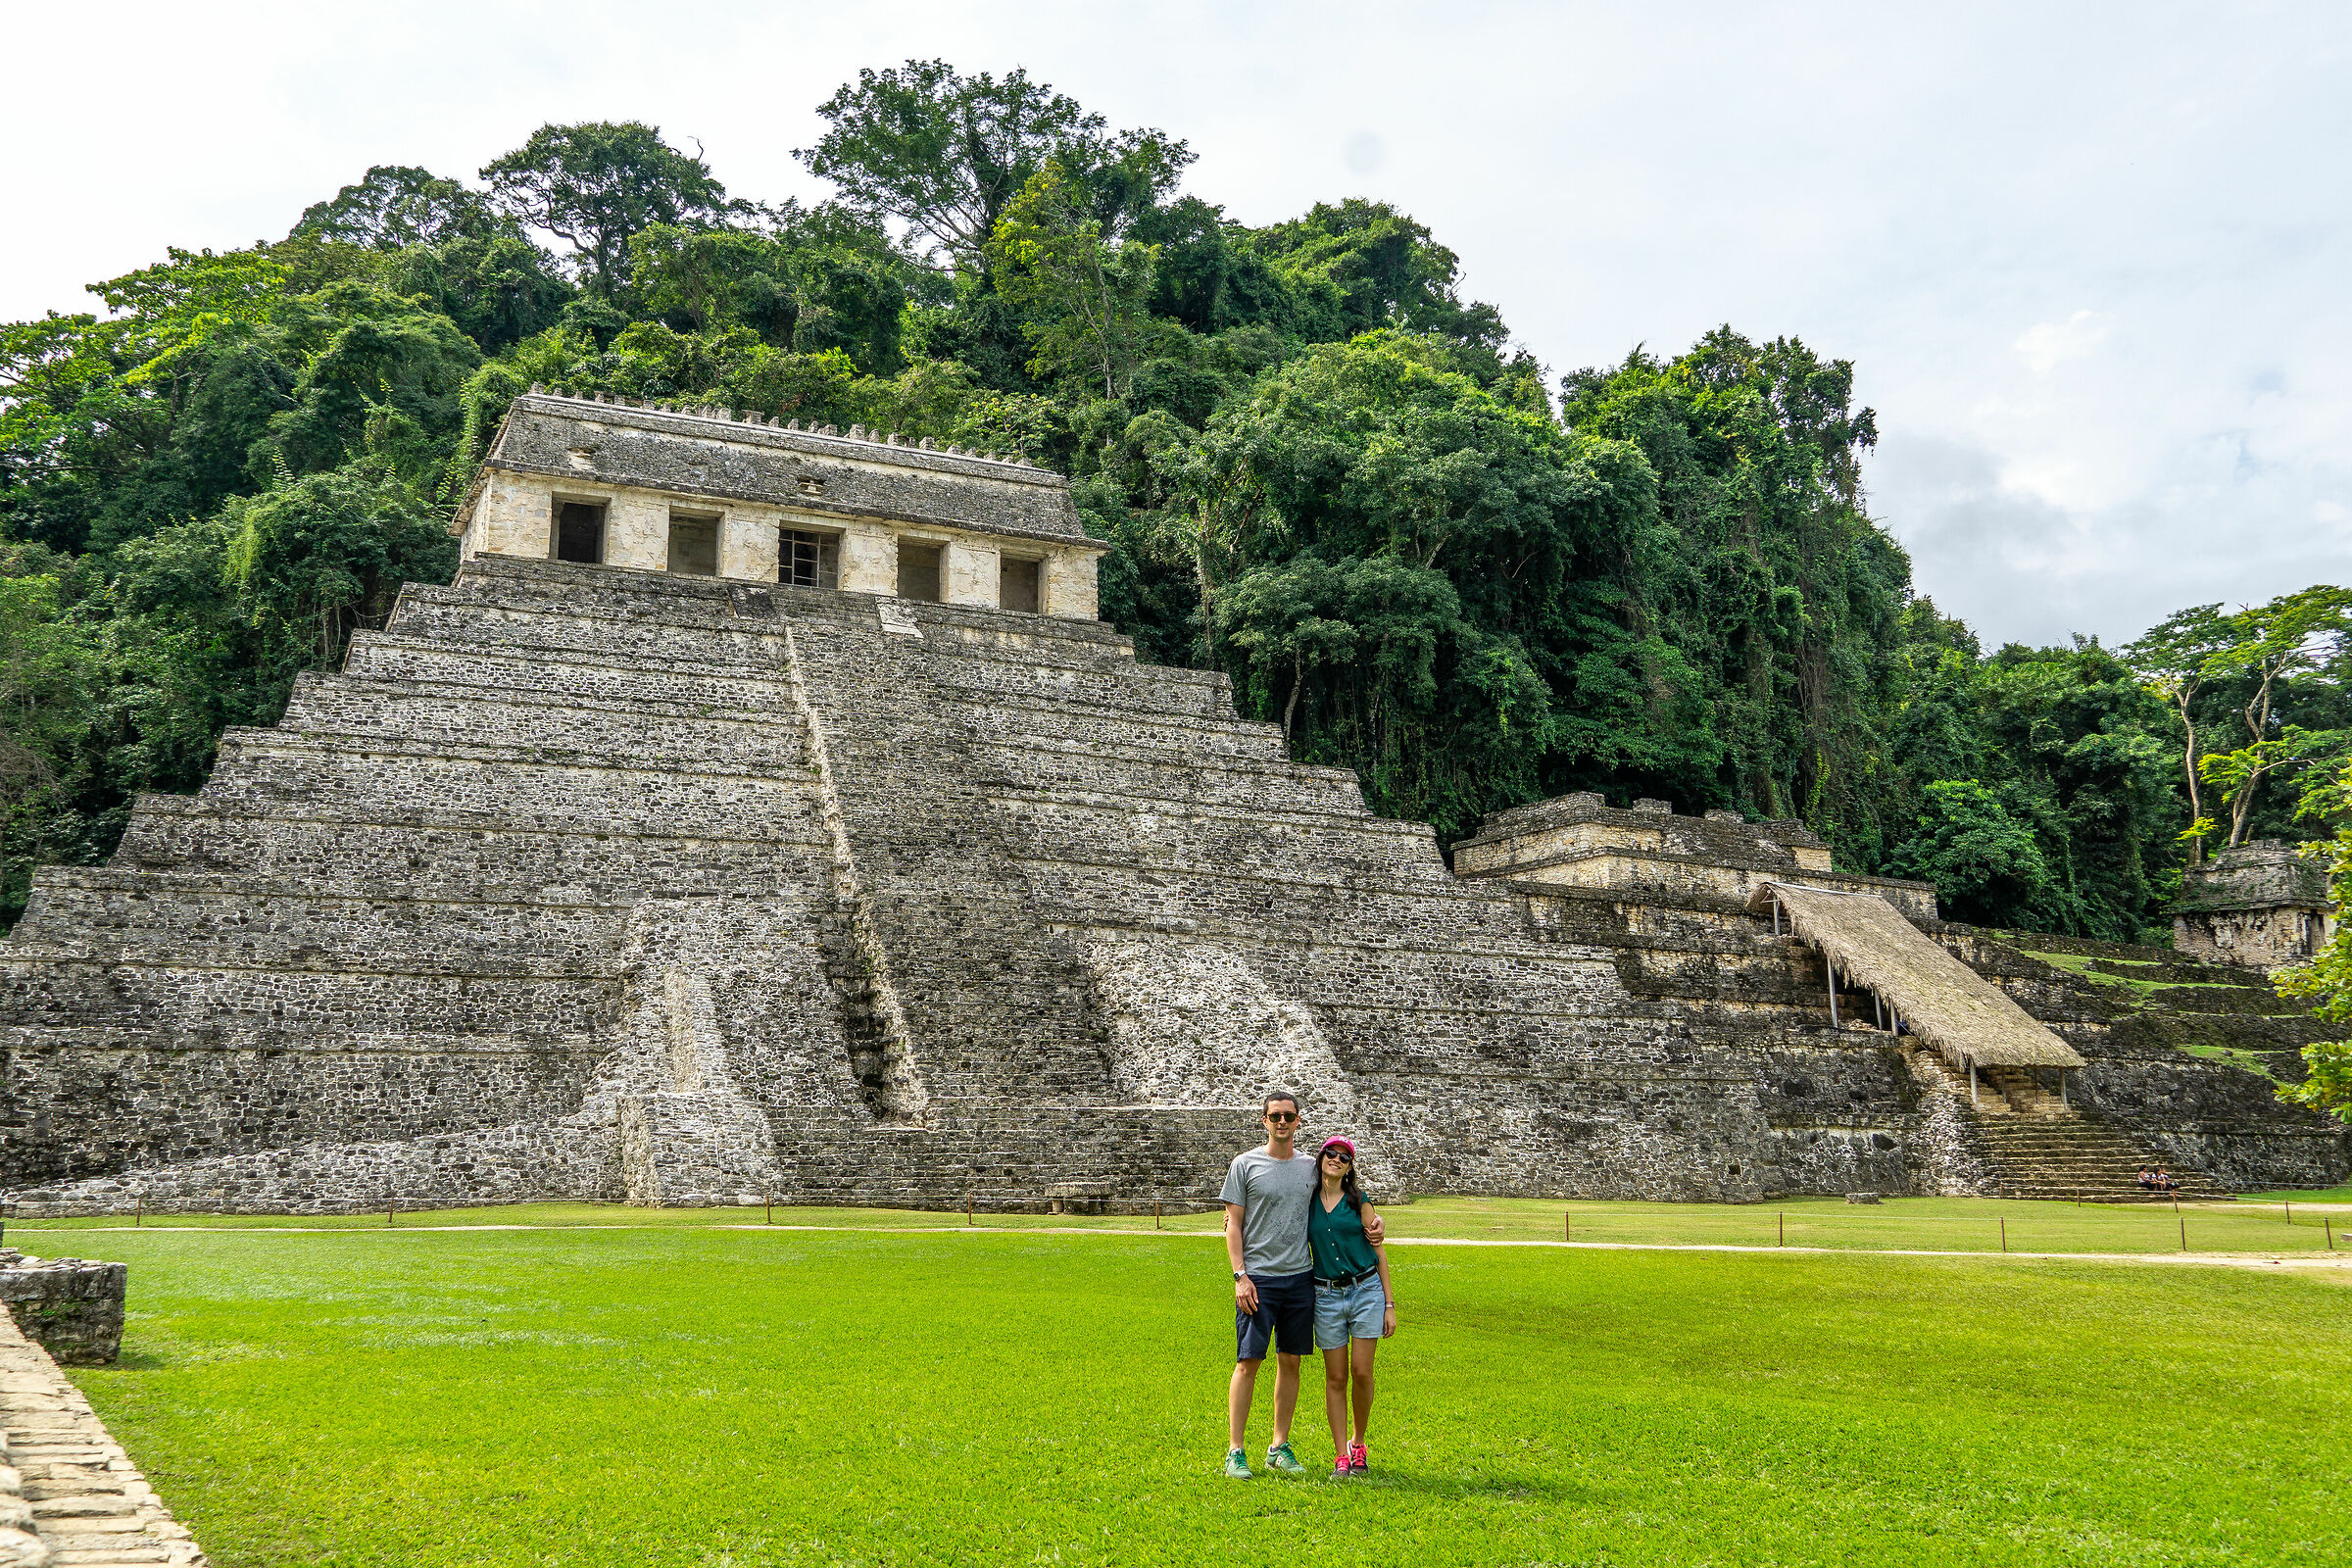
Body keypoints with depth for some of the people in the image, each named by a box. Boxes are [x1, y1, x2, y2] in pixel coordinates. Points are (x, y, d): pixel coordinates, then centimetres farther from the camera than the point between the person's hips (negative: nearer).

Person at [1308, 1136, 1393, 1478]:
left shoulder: (1357, 1200, 2)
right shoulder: (1307, 1202, 5)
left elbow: (1378, 1251, 4)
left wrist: (1389, 1304, 0)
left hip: (1367, 1289, -1)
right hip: (1326, 1295, 1)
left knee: (1361, 1372, -5)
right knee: (1336, 1377, 1)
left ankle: (1359, 1443, 16)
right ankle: (1341, 1455, 7)